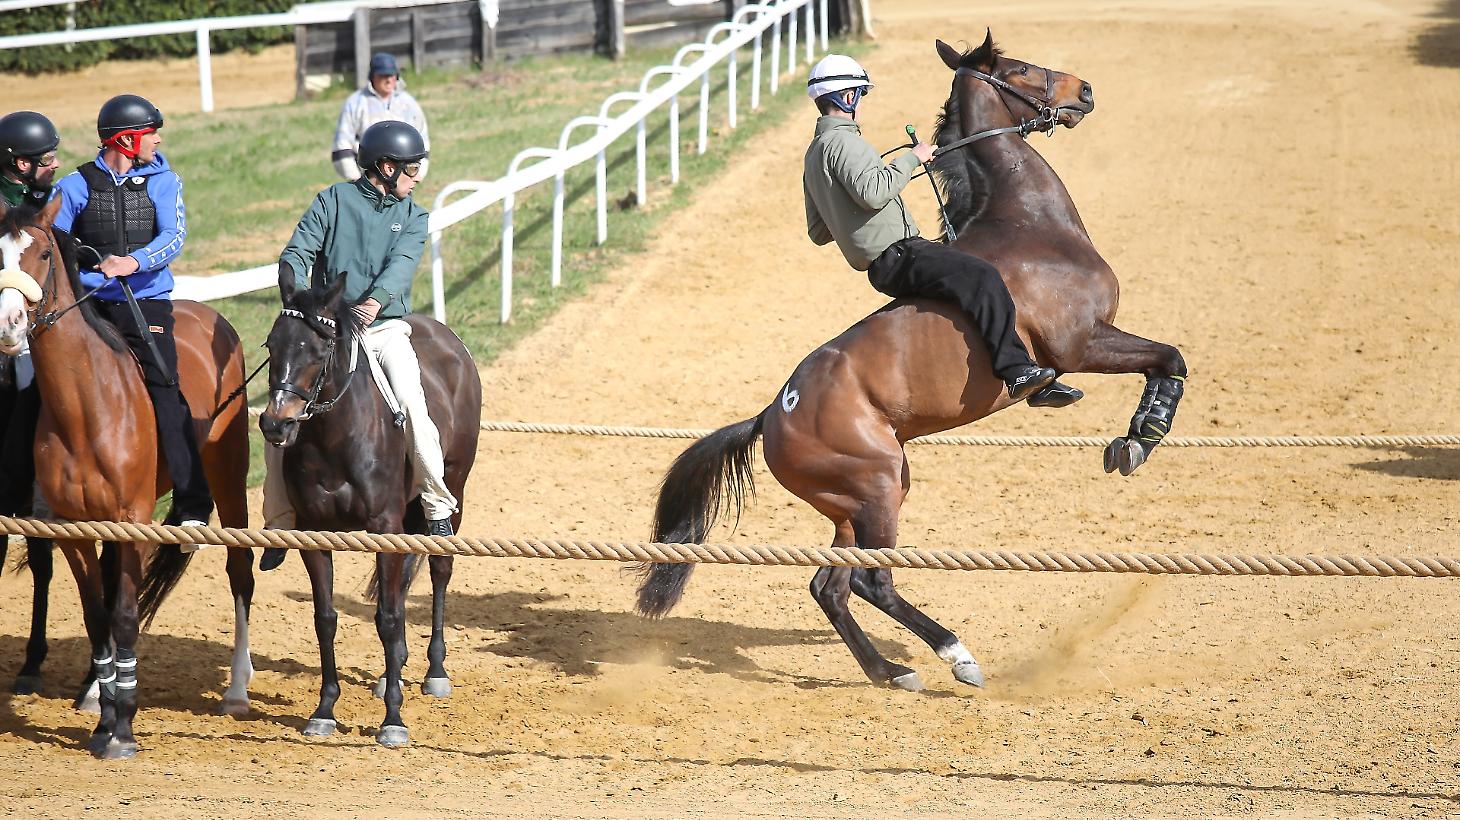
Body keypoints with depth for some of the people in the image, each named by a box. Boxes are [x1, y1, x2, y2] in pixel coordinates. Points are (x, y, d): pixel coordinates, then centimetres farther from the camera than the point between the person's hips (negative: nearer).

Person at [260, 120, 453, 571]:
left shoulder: (413, 217, 10)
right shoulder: (334, 200, 5)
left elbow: (400, 265, -9)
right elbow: (296, 254, -5)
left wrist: (376, 301, -30)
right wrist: (299, 298, -25)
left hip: (385, 327, 0)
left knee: (412, 404, -24)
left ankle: (437, 508, -11)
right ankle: (281, 522, 4)